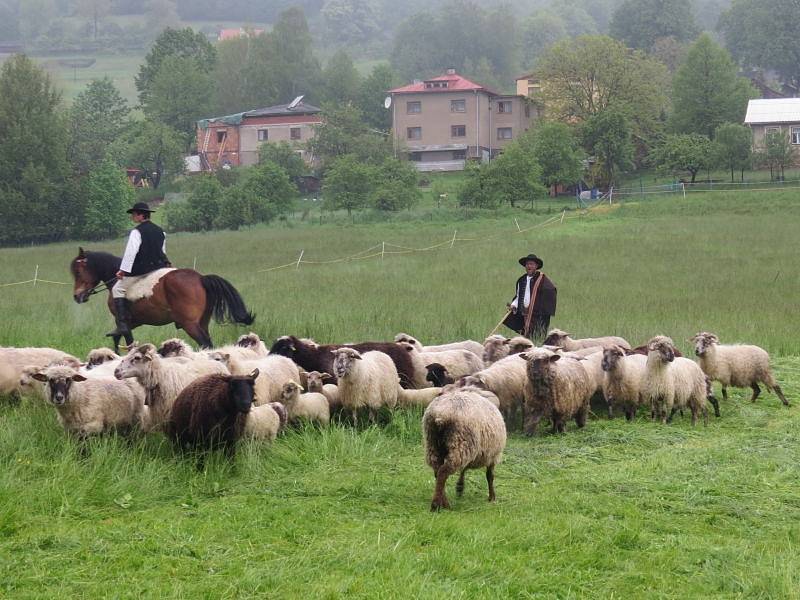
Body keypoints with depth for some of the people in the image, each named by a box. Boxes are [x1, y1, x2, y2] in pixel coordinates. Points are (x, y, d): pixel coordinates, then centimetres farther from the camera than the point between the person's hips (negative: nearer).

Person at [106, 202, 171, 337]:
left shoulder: (137, 231, -9)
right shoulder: (160, 231, 14)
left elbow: (131, 251, -16)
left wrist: (123, 270, -15)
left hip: (141, 270, -7)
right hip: (159, 268, 7)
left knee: (118, 289, 1)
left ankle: (122, 325, -13)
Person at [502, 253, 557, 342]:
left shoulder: (542, 279, -5)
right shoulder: (521, 280, 16)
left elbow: (552, 291, -15)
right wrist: (513, 305, 5)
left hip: (538, 316, -6)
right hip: (525, 316, 6)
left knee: (537, 341, -9)